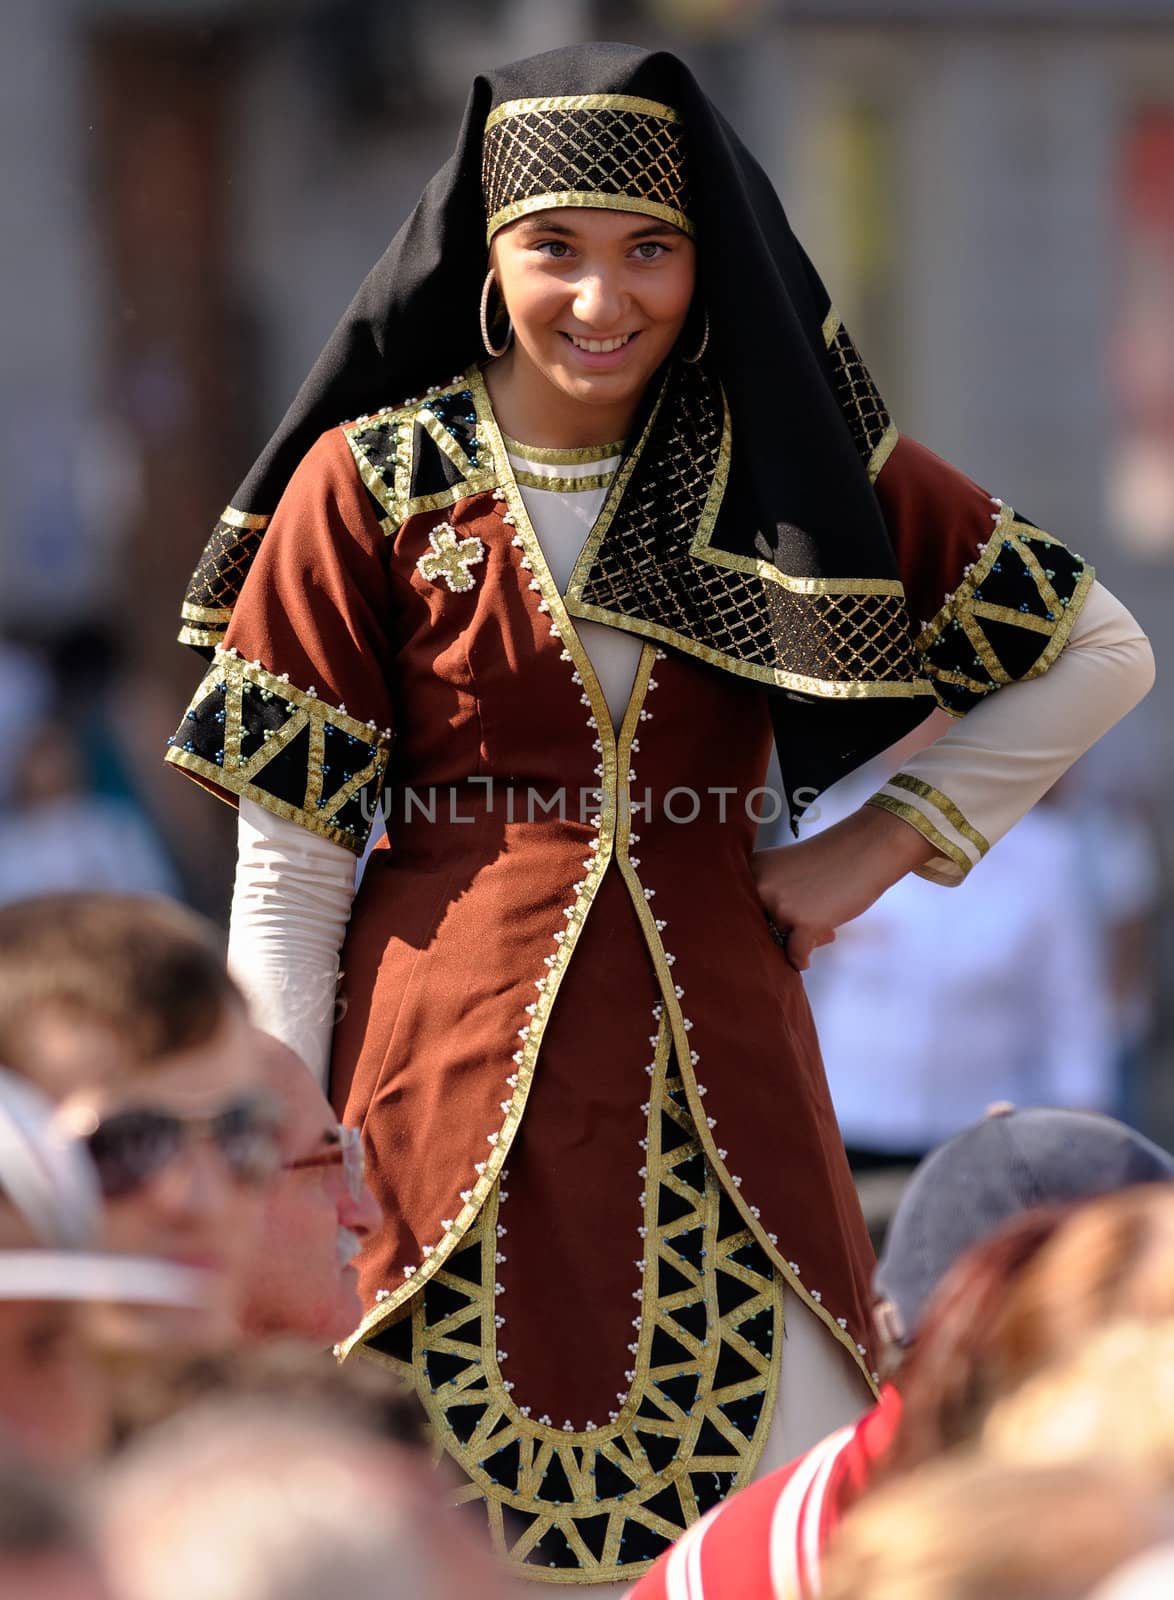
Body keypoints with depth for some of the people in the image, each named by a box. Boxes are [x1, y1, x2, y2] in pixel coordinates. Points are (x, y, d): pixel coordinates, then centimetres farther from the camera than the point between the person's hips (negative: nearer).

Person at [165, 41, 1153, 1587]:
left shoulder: (790, 465, 4)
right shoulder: (370, 486, 0)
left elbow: (1098, 654, 12)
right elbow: (287, 865, 1)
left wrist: (890, 839, 4)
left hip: (712, 1069, 2)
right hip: (450, 1086, -1)